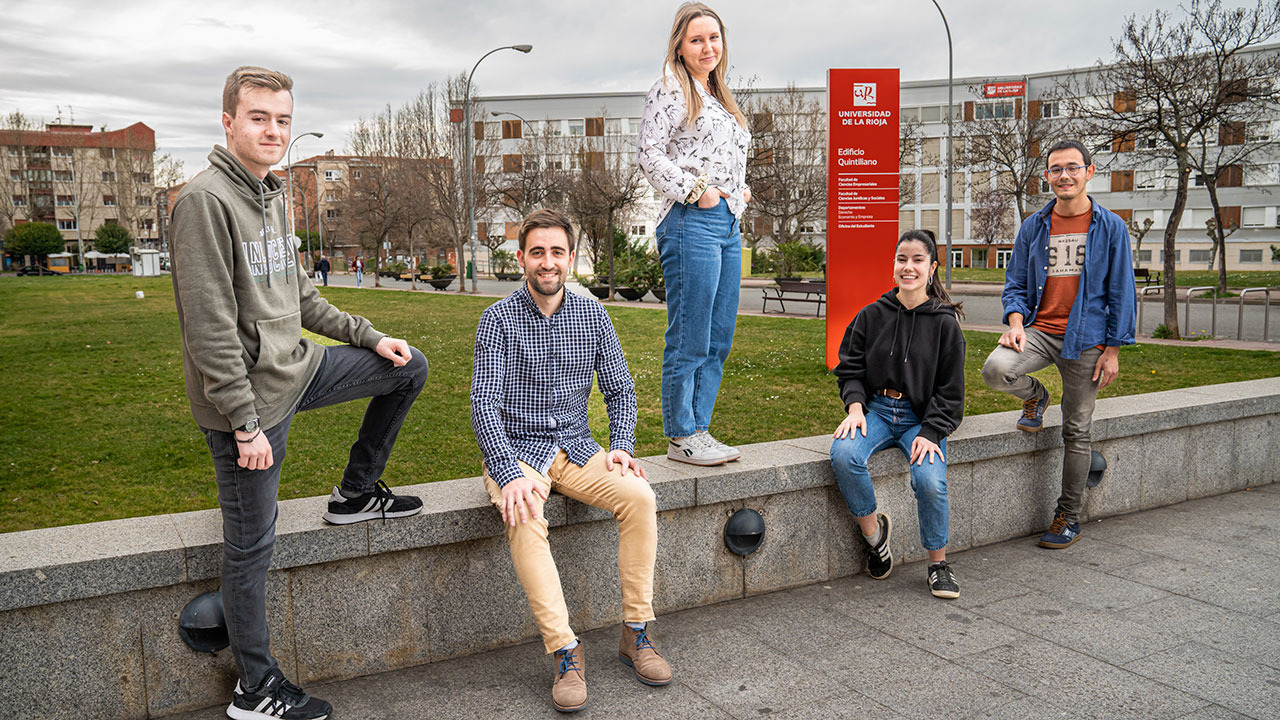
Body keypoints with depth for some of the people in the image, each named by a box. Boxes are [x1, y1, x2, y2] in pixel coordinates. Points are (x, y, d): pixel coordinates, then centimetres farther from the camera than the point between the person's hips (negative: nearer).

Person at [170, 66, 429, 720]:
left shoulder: (272, 197, 12)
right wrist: (244, 421, -22)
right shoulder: (205, 200, -17)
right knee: (250, 545, 2)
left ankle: (356, 494, 25)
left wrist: (369, 337, 15)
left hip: (297, 367, 9)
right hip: (251, 394, -8)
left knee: (409, 369, 14)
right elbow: (209, 327, -22)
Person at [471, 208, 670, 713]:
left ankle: (636, 633, -11)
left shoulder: (592, 316, 6)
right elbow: (485, 405, -14)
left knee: (639, 496, -22)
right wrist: (510, 474, -28)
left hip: (576, 449, 3)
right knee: (525, 518, -34)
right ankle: (566, 652, -28)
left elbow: (620, 388, 12)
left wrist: (621, 447, -6)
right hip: (516, 450, -3)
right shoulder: (499, 318, -6)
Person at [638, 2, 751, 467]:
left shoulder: (718, 96, 22)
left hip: (728, 224, 9)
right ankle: (680, 437, 6)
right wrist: (695, 191, -14)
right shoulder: (670, 91, -3)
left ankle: (699, 430, 19)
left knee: (718, 342, 10)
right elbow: (650, 154, -13)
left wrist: (739, 191, 13)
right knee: (688, 342, -5)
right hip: (692, 224, -9)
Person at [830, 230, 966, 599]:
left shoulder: (944, 323, 0)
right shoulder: (872, 315, 4)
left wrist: (930, 433, -12)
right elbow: (850, 368, 8)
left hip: (923, 418, -1)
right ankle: (873, 531, -5)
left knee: (930, 481, -27)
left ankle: (938, 564, -1)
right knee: (844, 455, -29)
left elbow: (950, 391, 1)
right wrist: (855, 407, -10)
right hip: (876, 409, 2)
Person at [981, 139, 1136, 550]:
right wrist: (1016, 322, -8)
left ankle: (1069, 517, 18)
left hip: (1085, 339, -2)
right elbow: (1016, 283, 11)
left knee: (1076, 431, 4)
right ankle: (1034, 397, 9)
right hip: (1039, 330, 2)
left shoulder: (1110, 227, 0)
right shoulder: (1033, 227, 7)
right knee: (996, 370, -28)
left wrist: (1113, 349, -5)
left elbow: (1122, 292, 1)